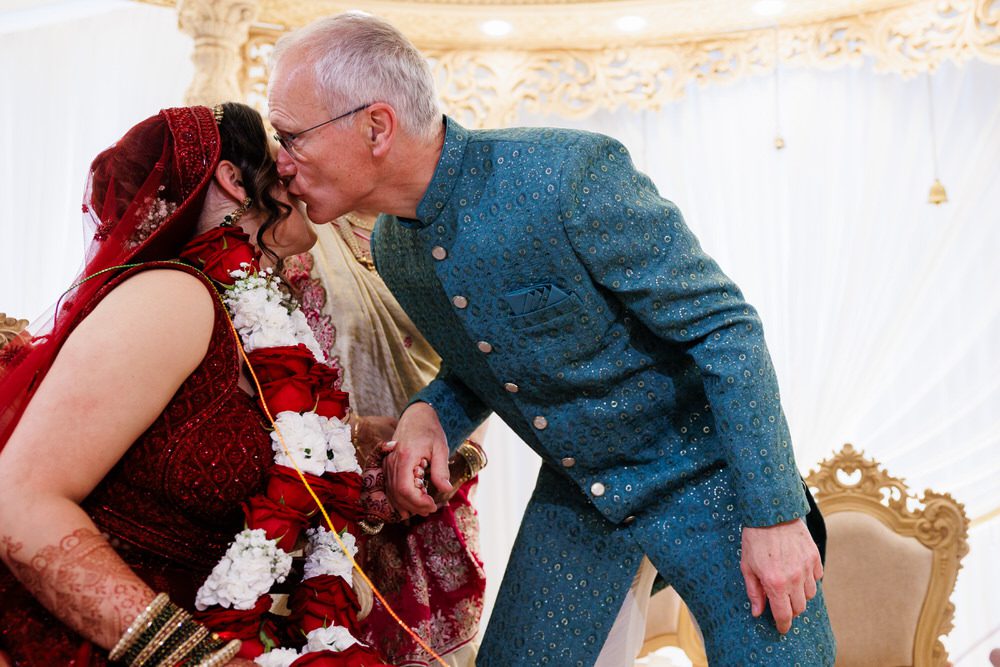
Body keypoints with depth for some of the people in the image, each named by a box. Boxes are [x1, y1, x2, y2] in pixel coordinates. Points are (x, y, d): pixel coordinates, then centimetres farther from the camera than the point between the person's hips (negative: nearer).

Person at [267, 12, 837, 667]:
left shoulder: (571, 173, -29)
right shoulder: (391, 250, -5)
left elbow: (726, 327, -22)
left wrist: (774, 515, -21)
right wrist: (430, 412, -11)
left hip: (702, 472, -5)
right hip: (574, 492, 6)